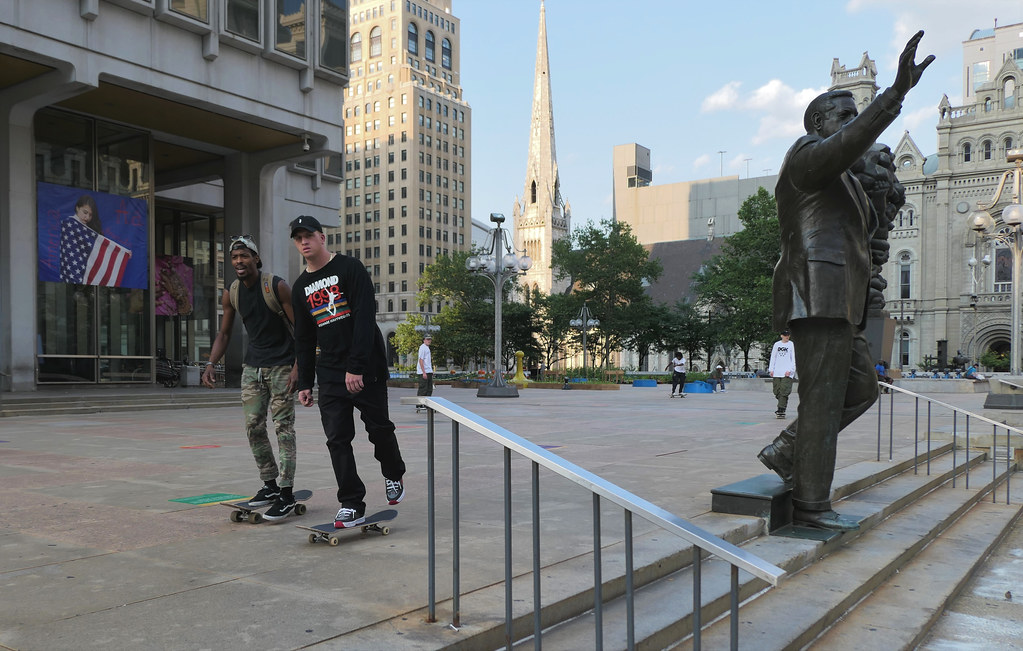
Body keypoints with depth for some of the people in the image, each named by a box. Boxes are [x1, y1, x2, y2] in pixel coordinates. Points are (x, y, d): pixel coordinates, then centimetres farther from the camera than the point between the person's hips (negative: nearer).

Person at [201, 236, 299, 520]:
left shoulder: (277, 286, -14)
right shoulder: (230, 294, 3)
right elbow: (224, 334, 13)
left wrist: (297, 367, -22)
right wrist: (211, 364, -2)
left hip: (281, 365, -6)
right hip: (252, 365, 6)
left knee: (283, 427, -8)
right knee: (253, 427, 6)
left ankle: (287, 496, -5)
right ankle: (270, 485, 20)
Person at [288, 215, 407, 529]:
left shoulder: (350, 268, -6)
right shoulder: (301, 286, 13)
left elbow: (364, 319, -15)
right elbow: (303, 339, 17)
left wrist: (356, 367, -22)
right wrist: (304, 383, 12)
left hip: (367, 366, -5)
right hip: (329, 373, 5)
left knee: (379, 427, 5)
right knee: (337, 438, -1)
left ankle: (393, 475, 33)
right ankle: (352, 505, 5)